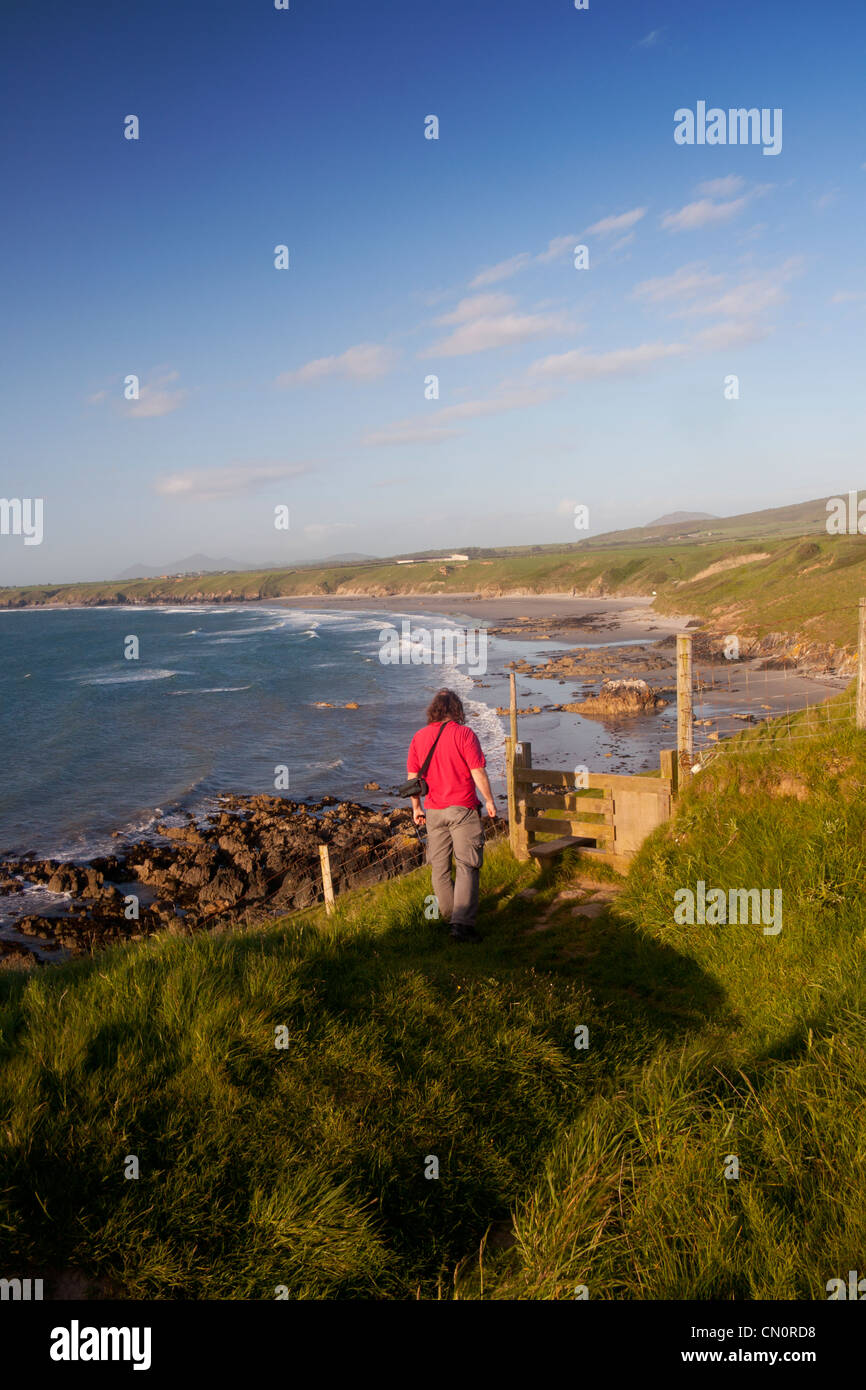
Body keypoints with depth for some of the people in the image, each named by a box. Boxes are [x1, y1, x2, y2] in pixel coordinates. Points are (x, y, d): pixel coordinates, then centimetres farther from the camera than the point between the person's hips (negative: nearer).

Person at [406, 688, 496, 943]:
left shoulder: (419, 737, 3)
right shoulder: (463, 734, -10)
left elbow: (412, 777, 7)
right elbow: (478, 772, -11)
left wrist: (416, 807, 18)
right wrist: (489, 800, 1)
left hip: (434, 811, 4)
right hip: (463, 809, -4)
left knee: (440, 866, 16)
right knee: (466, 865, -3)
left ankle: (449, 914, 29)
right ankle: (462, 922, -12)